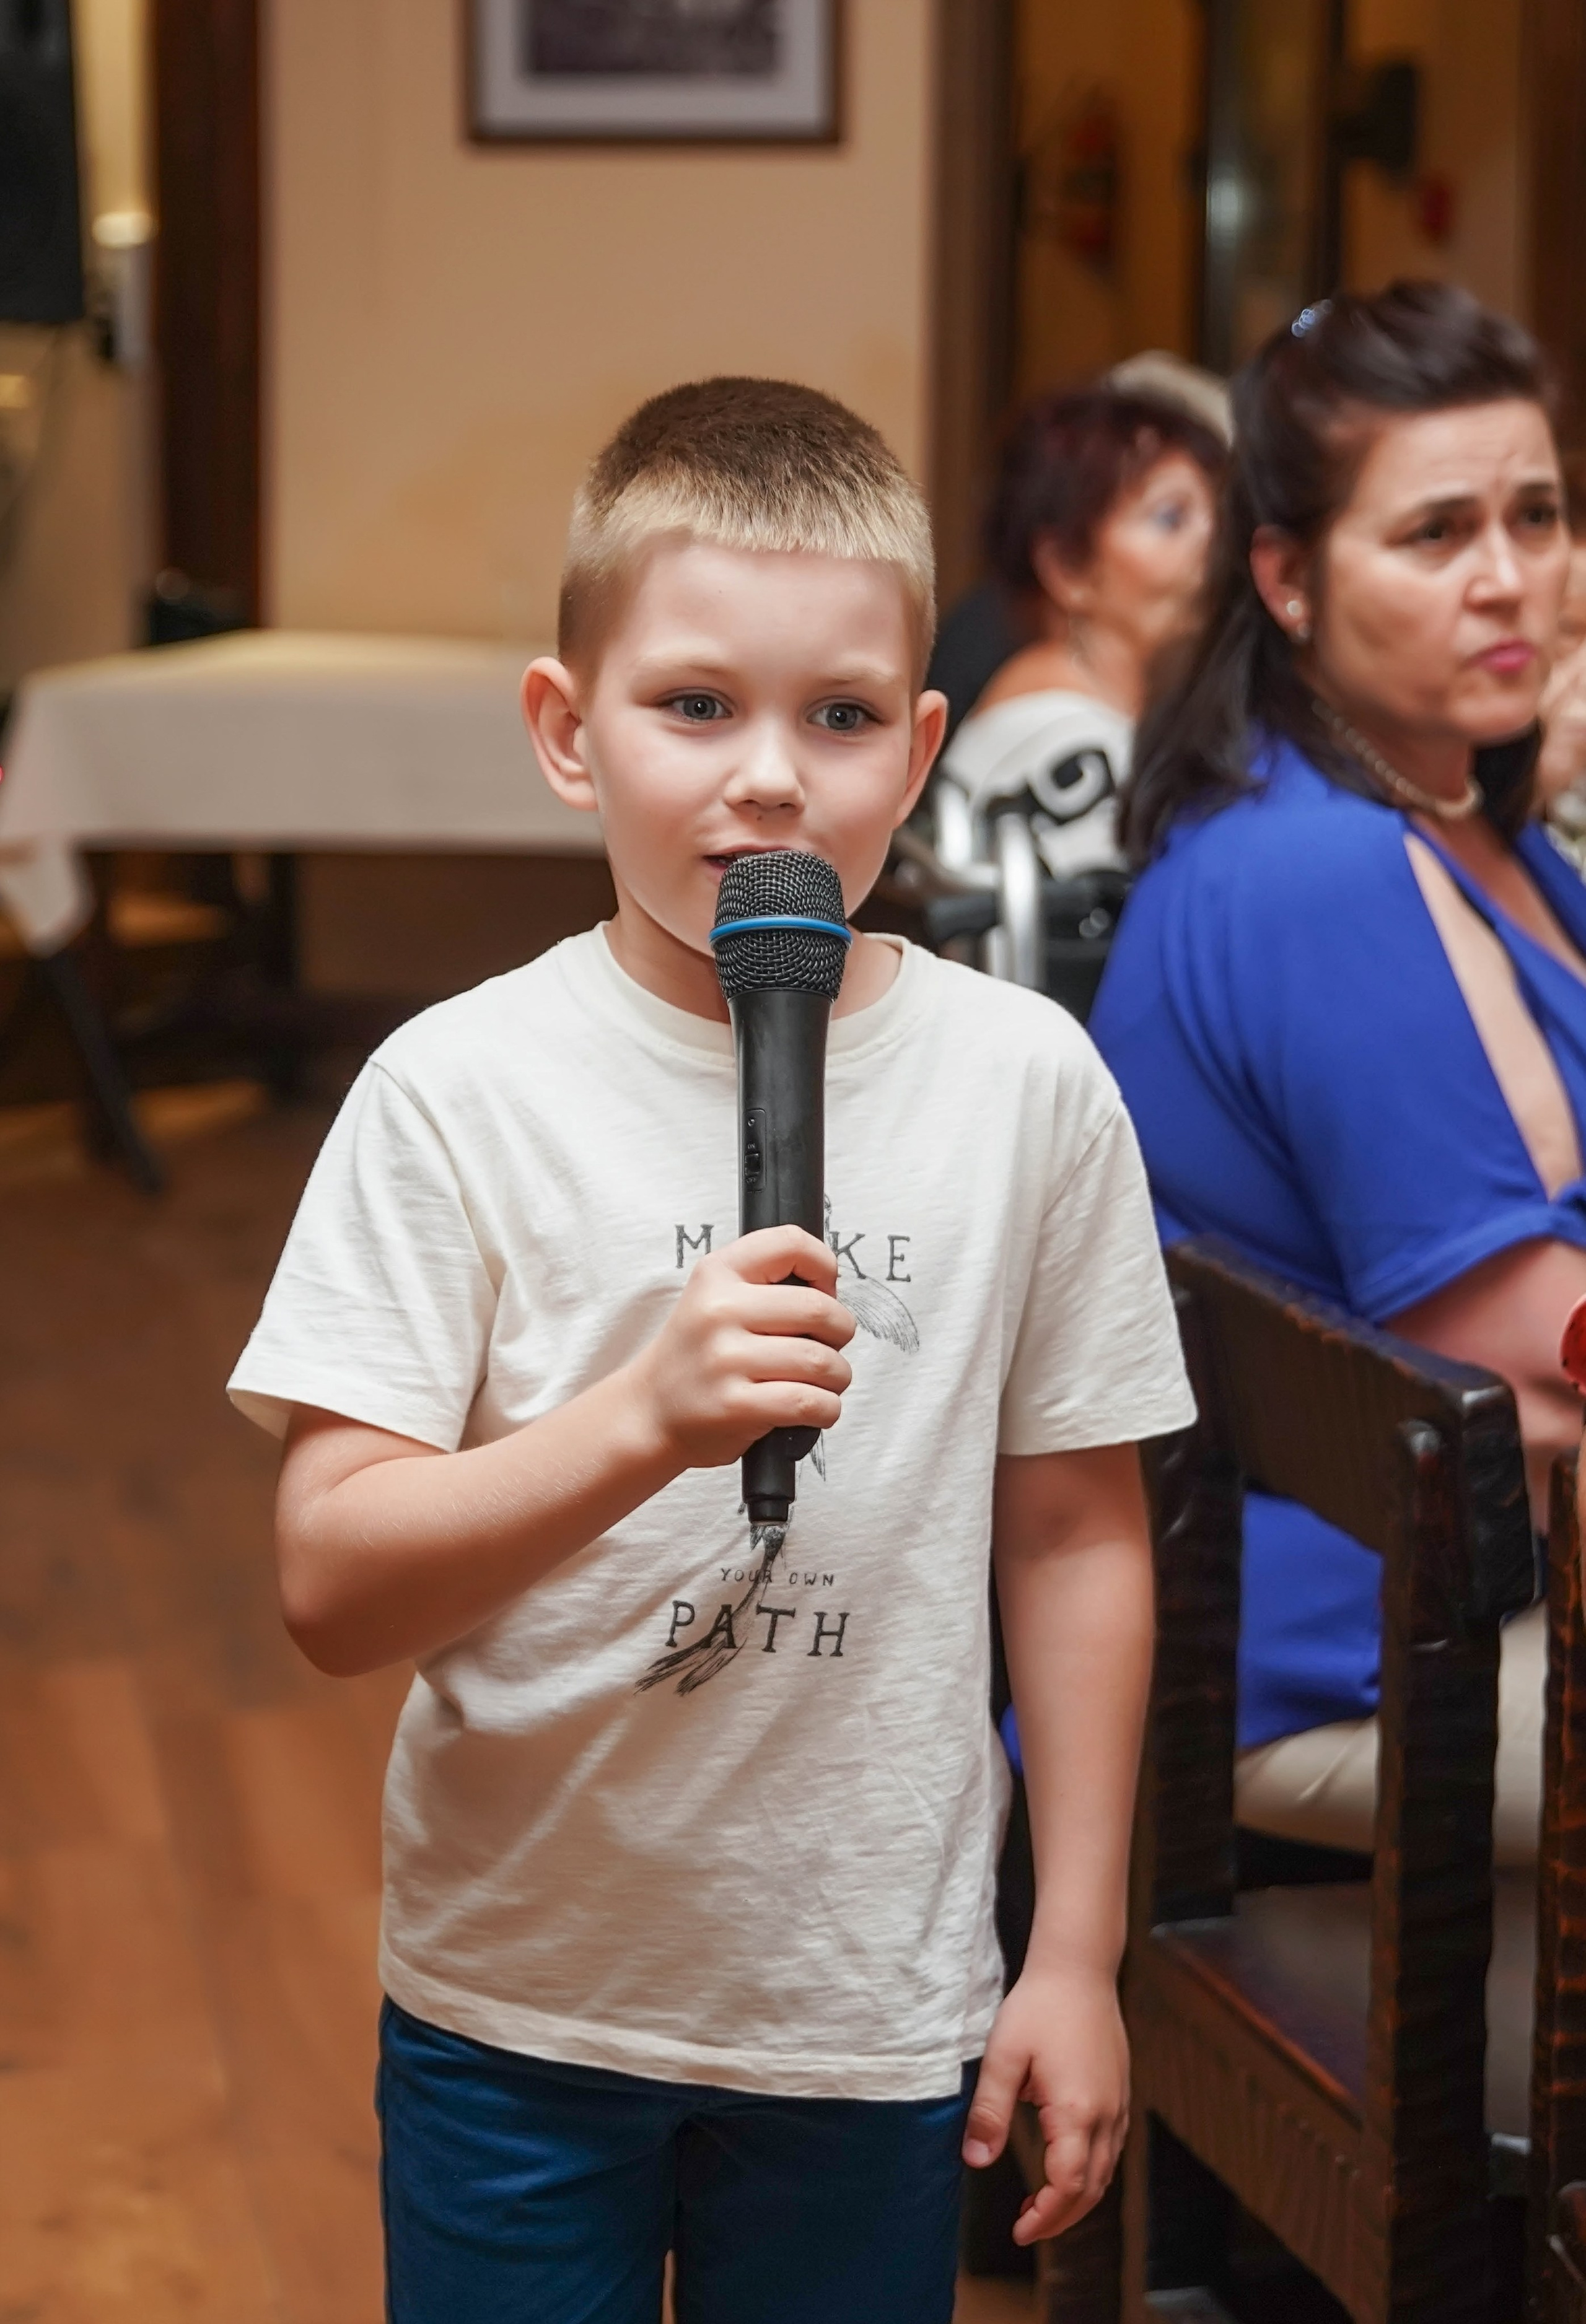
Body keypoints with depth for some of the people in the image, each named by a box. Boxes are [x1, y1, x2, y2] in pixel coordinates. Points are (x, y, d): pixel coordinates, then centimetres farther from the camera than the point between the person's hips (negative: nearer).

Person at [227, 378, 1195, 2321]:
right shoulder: (459, 1092, -11)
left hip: (876, 2013, 1)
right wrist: (646, 1419, -31)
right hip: (516, 2005, -1)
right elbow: (331, 1590, -16)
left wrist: (1079, 1953, 4)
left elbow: (1074, 1535, 3)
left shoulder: (1027, 1084, -5)